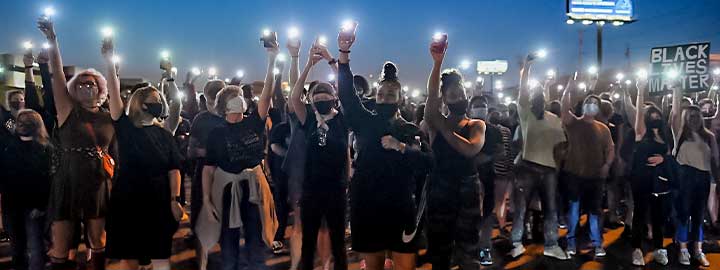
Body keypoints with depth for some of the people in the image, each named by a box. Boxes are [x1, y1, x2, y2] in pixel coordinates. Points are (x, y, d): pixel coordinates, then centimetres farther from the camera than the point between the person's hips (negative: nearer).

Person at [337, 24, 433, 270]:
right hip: (366, 207, 1)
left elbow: (427, 161, -11)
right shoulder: (366, 123, 6)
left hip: (401, 208, -1)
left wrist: (400, 147, -22)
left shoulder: (411, 131, 3)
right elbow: (347, 93, -7)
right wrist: (344, 52, -16)